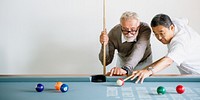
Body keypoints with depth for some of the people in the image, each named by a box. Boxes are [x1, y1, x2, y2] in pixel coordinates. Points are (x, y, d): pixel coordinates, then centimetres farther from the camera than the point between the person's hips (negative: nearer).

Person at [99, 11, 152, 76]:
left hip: (143, 62, -1)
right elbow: (106, 62, -26)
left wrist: (125, 68, -68)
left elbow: (138, 51, -51)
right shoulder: (114, 33, -29)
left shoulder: (145, 29, -35)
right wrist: (105, 45, -45)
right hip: (123, 61, 1)